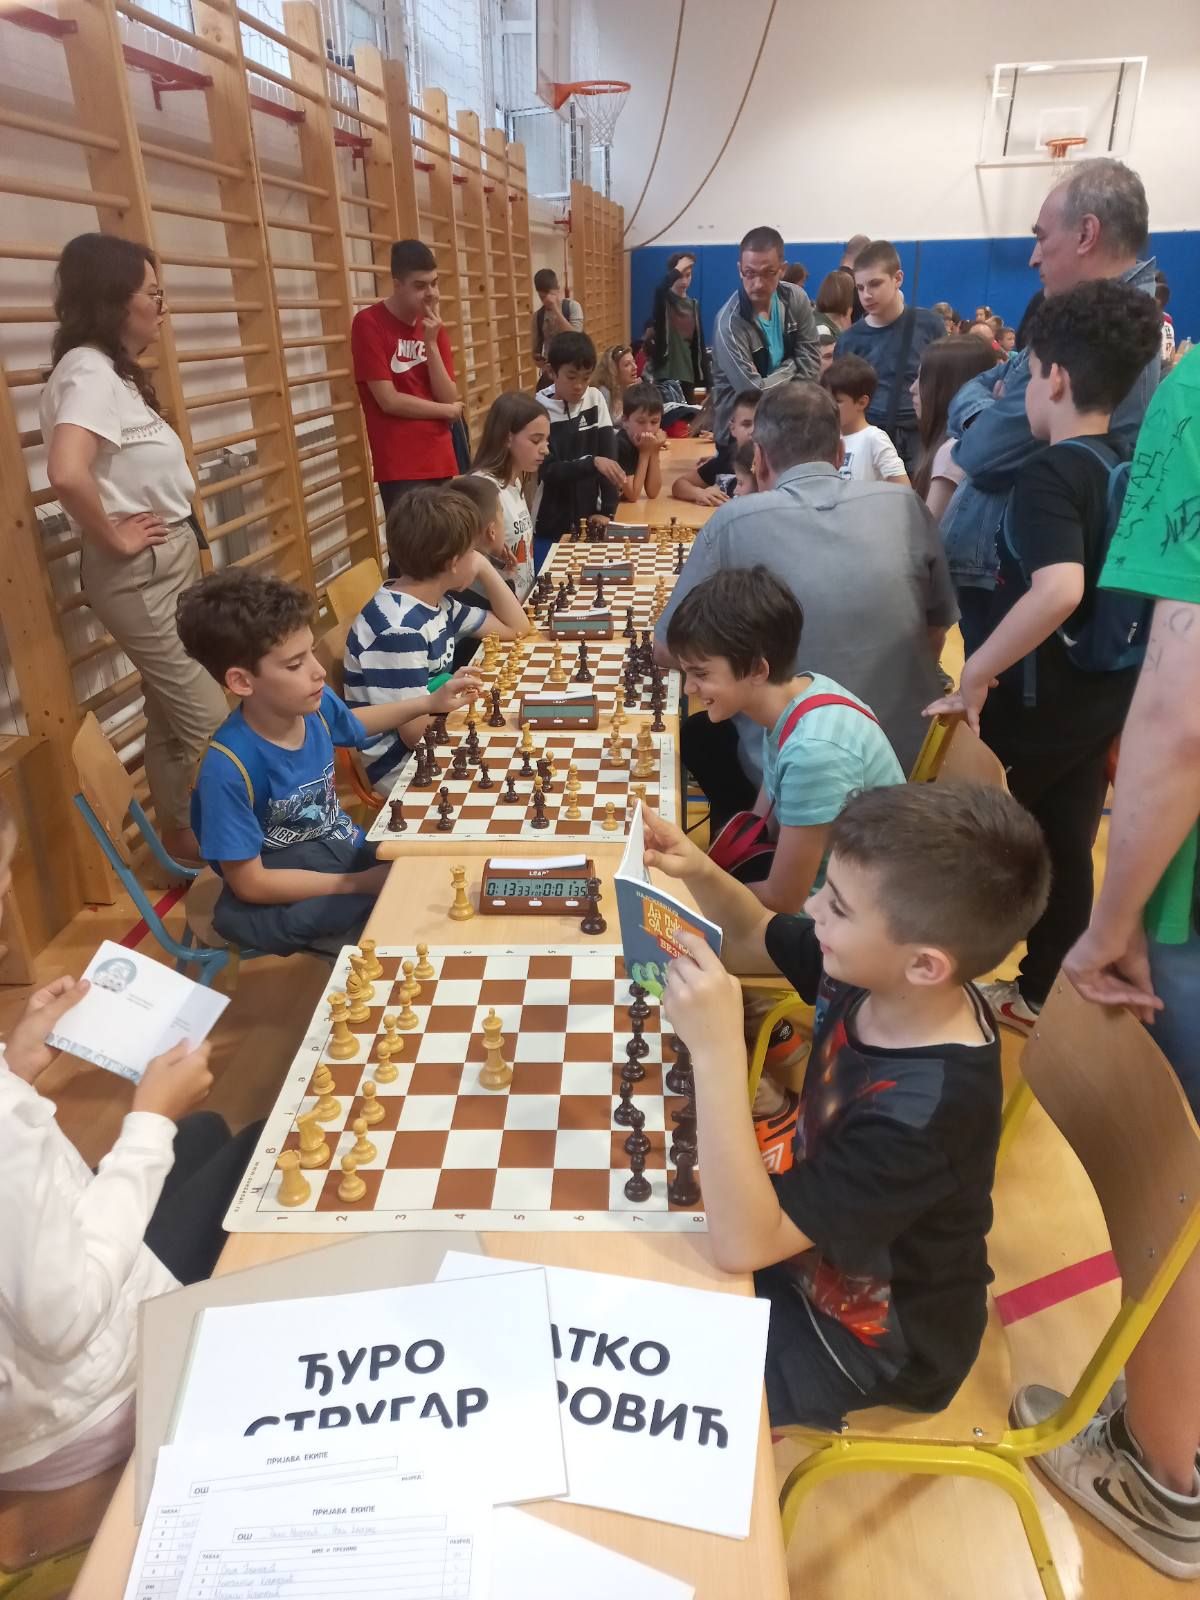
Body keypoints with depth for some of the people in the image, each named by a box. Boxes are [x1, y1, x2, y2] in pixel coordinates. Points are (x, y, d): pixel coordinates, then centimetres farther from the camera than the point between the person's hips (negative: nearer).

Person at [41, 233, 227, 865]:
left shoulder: (113, 370, 12)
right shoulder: (88, 372, -18)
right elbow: (67, 474, -36)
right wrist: (112, 539, -20)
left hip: (170, 560, 10)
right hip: (141, 571, -10)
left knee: (171, 713, 17)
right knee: (210, 720, -3)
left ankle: (183, 836, 31)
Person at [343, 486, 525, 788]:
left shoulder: (437, 601, 3)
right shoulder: (398, 629, -26)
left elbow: (515, 628, 13)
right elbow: (417, 732, -24)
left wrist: (485, 568, 1)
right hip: (404, 766, -9)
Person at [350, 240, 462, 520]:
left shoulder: (434, 326, 11)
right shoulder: (368, 323, -7)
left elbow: (450, 398, 2)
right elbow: (389, 401, -13)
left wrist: (431, 342, -10)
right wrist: (448, 411, -1)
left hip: (441, 462, 6)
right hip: (400, 467, -5)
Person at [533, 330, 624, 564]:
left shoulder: (595, 399, 1)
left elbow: (609, 455, -2)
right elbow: (547, 471, -15)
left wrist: (607, 510, -10)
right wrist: (593, 463, -28)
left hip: (586, 522, 3)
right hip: (549, 528, -3)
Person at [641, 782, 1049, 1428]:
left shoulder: (923, 1113, -40)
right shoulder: (870, 972, -19)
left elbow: (741, 1247, -39)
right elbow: (751, 937, 0)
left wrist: (716, 1052, -49)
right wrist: (699, 872, -21)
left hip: (868, 1334, -6)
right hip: (808, 1210, 6)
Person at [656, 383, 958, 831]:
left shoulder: (735, 522, -12)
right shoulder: (905, 507, -3)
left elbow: (667, 651, -3)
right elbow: (937, 631, 10)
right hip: (910, 763, 4)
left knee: (696, 731, 27)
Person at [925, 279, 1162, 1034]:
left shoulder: (1052, 472, -21)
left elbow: (1058, 588, -38)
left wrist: (975, 675, -29)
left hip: (1035, 705, -7)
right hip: (1104, 698, 8)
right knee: (1067, 850, 17)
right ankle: (1043, 993, 31)